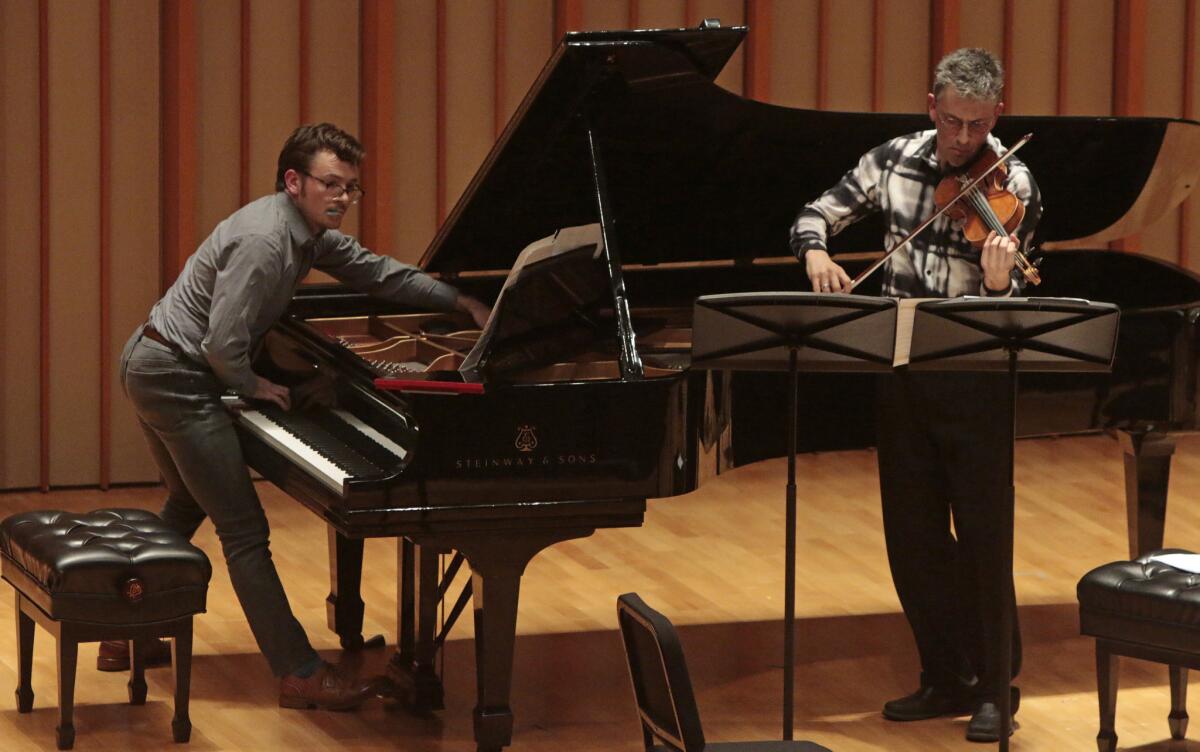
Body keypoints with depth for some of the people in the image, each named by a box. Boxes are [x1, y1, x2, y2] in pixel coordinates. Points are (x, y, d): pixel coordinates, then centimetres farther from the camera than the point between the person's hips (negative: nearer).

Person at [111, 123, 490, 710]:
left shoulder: (308, 231, 5)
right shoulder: (264, 240, -25)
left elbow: (377, 272, 14)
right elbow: (225, 344, -27)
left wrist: (463, 303, 11)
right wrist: (254, 387, -8)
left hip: (151, 364, 11)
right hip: (178, 380, -11)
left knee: (188, 504, 28)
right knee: (244, 529, -8)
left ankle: (124, 636, 38)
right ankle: (299, 673, -5)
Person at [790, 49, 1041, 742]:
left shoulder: (1011, 187, -11)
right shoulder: (895, 161, 0)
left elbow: (1011, 309, -15)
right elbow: (818, 214, 10)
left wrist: (998, 284, -39)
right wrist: (816, 252, -13)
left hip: (973, 378, -4)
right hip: (901, 372, 5)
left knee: (984, 535, -3)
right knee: (914, 534, 9)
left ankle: (996, 689, 7)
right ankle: (948, 678, 21)